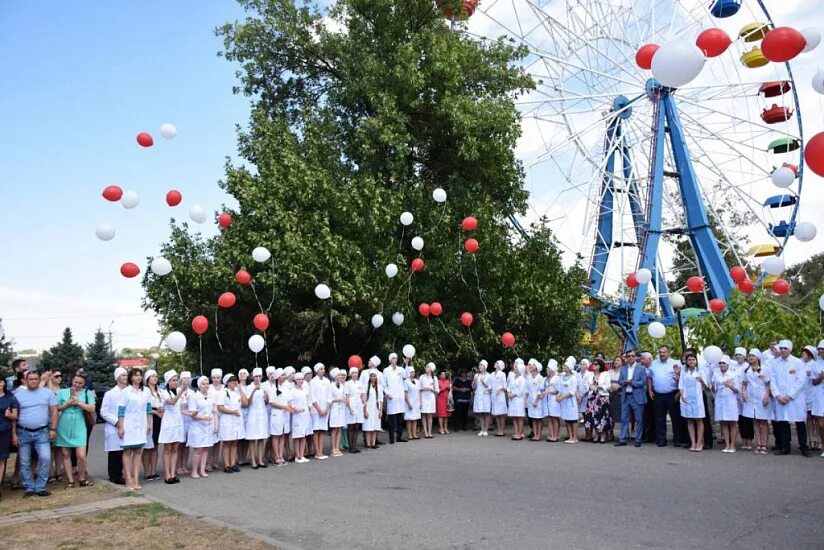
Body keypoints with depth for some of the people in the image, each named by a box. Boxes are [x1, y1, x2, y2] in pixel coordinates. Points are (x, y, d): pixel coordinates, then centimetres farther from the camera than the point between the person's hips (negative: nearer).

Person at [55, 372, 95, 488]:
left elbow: (92, 408, -7)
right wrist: (67, 404, -12)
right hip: (64, 428, 2)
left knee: (81, 456, -7)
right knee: (65, 455, 7)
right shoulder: (62, 392, 5)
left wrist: (78, 402, -15)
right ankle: (70, 481, 18)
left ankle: (82, 480, 12)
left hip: (79, 428, -2)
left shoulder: (88, 393, 3)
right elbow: (56, 408, 2)